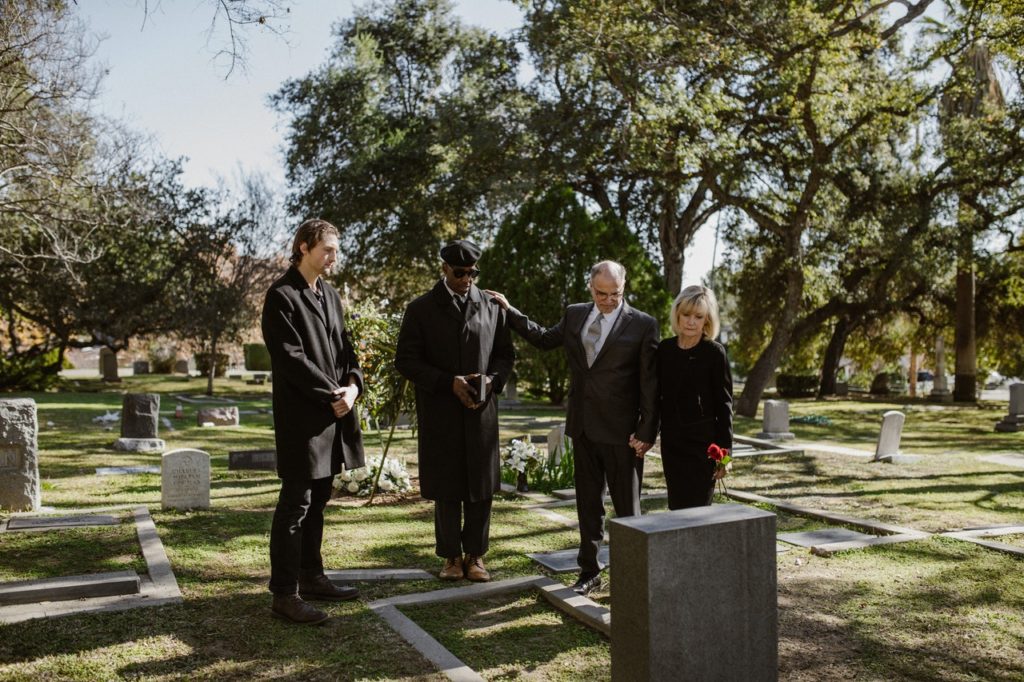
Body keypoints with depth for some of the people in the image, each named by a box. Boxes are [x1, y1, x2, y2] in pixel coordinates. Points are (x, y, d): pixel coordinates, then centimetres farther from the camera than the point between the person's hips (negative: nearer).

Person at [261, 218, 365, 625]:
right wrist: (332, 395, -14)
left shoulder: (329, 295, 15)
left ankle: (311, 577, 26)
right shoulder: (282, 297, -9)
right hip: (302, 415, -8)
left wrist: (352, 385, -3)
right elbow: (291, 358, -16)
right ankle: (284, 594, 3)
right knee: (295, 503, -4)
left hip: (334, 412, 8)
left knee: (318, 500, 15)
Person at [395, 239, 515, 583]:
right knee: (446, 489, 6)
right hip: (439, 413, -2)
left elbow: (505, 354, 13)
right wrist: (448, 382, -15)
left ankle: (475, 554, 19)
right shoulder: (421, 309, -1)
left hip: (481, 411, 2)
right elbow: (405, 360, -4)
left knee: (481, 487, 6)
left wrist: (492, 379, -9)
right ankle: (451, 555, 20)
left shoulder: (491, 307, 6)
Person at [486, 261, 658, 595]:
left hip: (621, 431, -5)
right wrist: (510, 311, 19)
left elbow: (650, 382, -8)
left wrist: (647, 432, -11)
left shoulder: (643, 324, -8)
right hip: (583, 427, 5)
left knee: (627, 507, 5)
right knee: (588, 504, 14)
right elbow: (545, 338, 24)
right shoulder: (574, 314, 6)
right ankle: (589, 571, 26)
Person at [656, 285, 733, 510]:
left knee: (697, 508, -3)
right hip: (671, 441, 4)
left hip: (703, 441, -4)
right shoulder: (665, 349, 4)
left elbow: (724, 404, -6)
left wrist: (725, 451, -9)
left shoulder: (714, 353, -7)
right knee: (676, 507, 9)